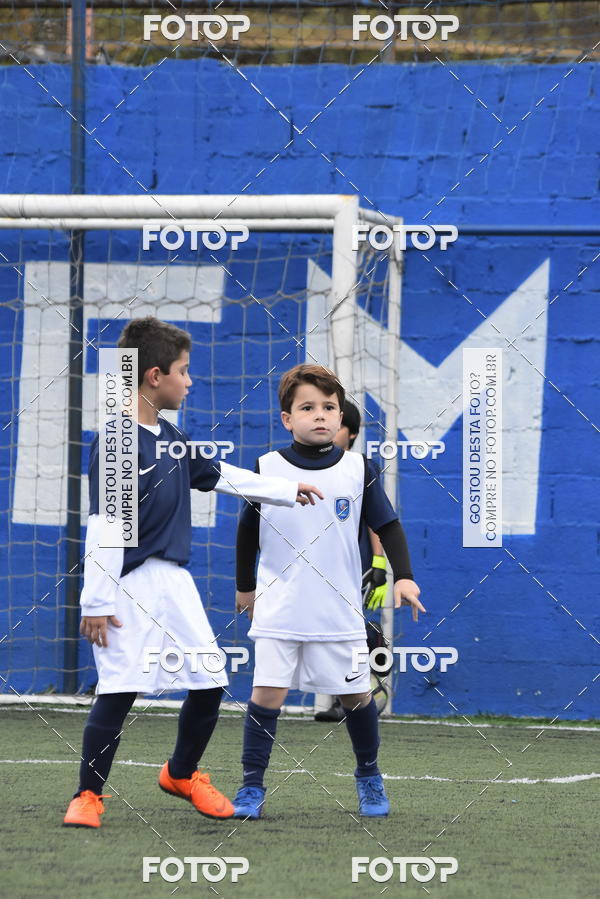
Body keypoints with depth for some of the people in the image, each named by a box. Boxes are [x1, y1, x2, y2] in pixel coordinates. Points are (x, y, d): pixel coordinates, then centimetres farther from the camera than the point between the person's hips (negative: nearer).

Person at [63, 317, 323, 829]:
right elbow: (103, 526, -17)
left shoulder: (171, 438, 12)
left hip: (174, 583, 8)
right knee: (119, 689, -12)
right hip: (131, 587, -8)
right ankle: (88, 796, 1)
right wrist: (97, 601, -19)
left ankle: (182, 775, 31)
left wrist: (287, 492, 32)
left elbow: (219, 475, 28)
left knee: (209, 682, 9)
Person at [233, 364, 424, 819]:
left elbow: (388, 525, 5)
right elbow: (248, 531, 12)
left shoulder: (358, 469, -2)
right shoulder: (267, 469, -1)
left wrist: (403, 576, -7)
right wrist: (245, 586, 18)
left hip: (340, 611, 1)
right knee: (267, 692, -9)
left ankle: (369, 777, 29)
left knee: (356, 695, 8)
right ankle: (252, 786, -2)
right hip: (278, 610, -1)